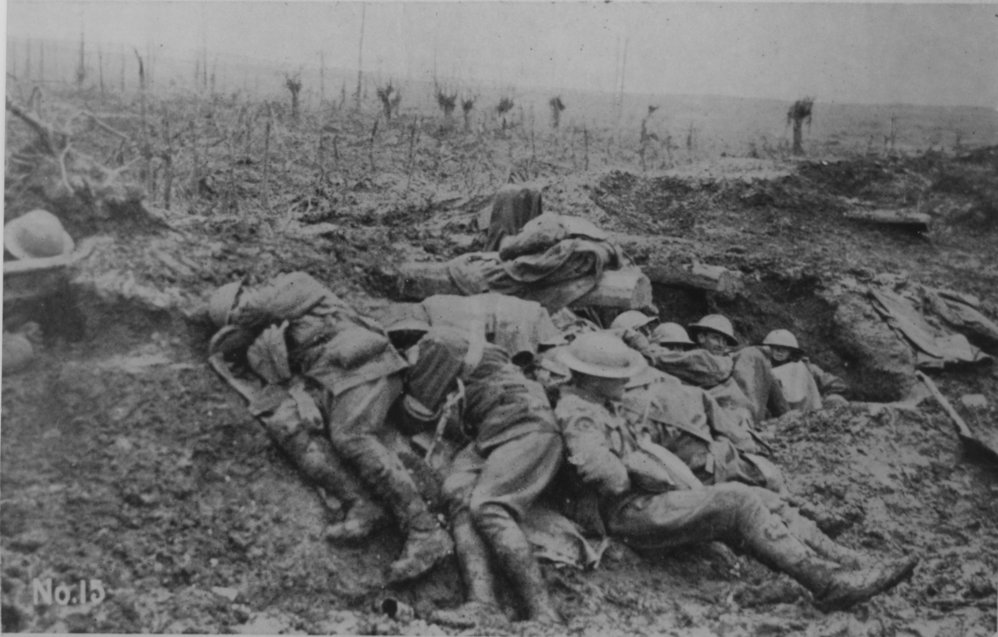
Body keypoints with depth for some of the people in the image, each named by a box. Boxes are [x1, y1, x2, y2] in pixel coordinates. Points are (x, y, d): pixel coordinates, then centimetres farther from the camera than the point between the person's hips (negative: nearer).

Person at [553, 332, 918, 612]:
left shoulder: (601, 405, 21)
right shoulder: (577, 413, -14)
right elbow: (596, 466, -31)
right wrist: (631, 484, -12)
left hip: (652, 501, 10)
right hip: (628, 515, -10)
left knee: (764, 501, -4)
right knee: (738, 501, -25)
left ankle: (853, 565, -11)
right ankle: (827, 584, -26)